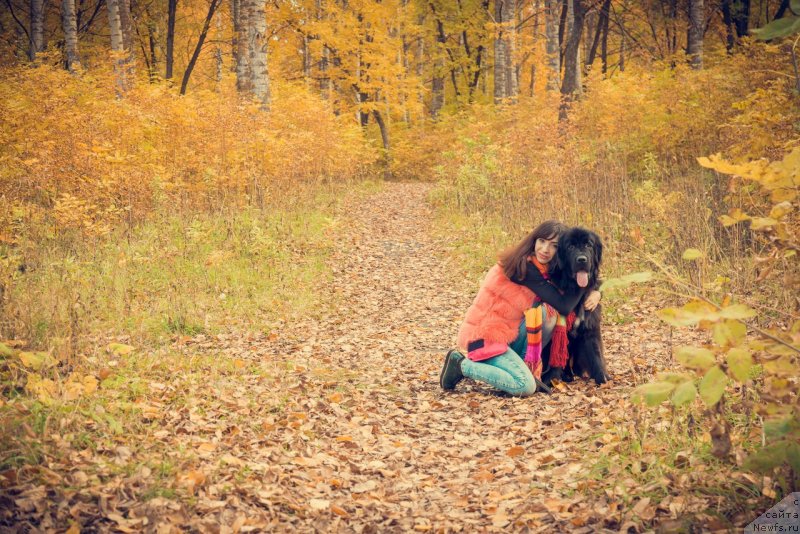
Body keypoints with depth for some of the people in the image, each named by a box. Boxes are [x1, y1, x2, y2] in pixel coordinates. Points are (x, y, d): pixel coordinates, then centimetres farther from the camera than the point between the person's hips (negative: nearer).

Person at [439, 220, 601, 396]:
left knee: (549, 311, -4)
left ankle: (528, 367, 2)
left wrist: (593, 292, -9)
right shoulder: (524, 267, -20)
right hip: (482, 338, -9)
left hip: (506, 333, 9)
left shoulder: (544, 268, 8)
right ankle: (462, 365, -6)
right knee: (525, 387, -20)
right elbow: (564, 307, -22)